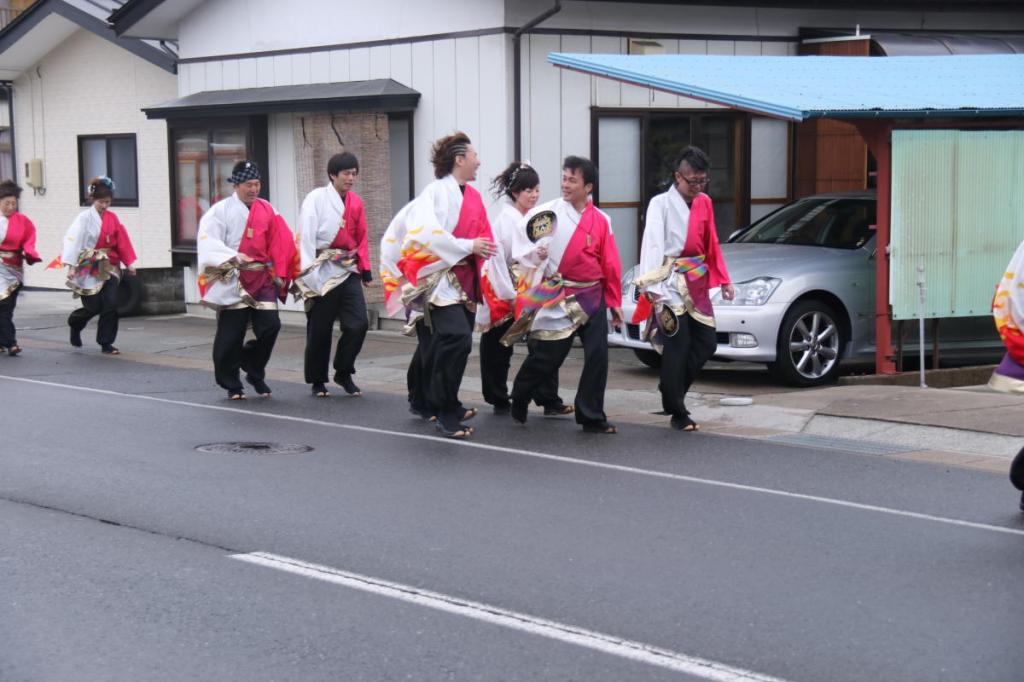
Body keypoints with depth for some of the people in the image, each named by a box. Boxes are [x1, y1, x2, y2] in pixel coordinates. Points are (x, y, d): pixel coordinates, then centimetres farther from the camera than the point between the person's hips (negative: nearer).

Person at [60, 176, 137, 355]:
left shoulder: (112, 218, 5)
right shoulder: (85, 217, -8)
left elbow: (122, 242, 8)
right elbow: (73, 240, -12)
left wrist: (129, 263, 6)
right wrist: (71, 266, -19)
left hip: (109, 267, 4)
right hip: (89, 269, -3)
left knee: (110, 304, -8)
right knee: (94, 307, -1)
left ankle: (106, 343, 2)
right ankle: (75, 322, 33)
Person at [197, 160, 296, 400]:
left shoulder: (267, 210, 12)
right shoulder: (221, 210, -2)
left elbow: (279, 243, 9)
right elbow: (208, 242, -11)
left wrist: (280, 274, 0)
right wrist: (233, 256, -25)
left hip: (262, 279, 4)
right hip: (232, 280, -4)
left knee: (270, 326, -5)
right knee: (231, 334, 0)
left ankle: (255, 373, 18)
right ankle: (231, 385, 14)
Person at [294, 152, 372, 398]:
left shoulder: (355, 202, 9)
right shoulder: (316, 199, -7)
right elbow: (305, 236, -10)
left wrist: (365, 268, 10)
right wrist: (306, 274, -15)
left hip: (348, 270, 4)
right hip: (323, 272, -4)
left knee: (358, 324, -6)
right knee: (320, 329, 3)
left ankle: (343, 373, 11)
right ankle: (317, 381, 17)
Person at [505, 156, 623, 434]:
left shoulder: (601, 221, 2)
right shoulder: (548, 213, -5)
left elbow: (610, 264, 6)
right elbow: (522, 246, 5)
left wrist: (615, 302, 7)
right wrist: (535, 253, -17)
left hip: (592, 296, 2)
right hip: (557, 298, -2)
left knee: (597, 356, -3)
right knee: (546, 356, 2)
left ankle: (592, 418, 6)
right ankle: (518, 400, 28)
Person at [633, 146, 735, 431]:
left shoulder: (704, 203, 12)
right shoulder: (661, 204, -8)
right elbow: (653, 245, -17)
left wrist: (724, 279, 14)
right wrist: (653, 287, -27)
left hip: (697, 281, 7)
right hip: (671, 282, -7)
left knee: (706, 343, 6)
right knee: (677, 346, -8)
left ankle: (671, 392, 23)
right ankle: (677, 413, 0)